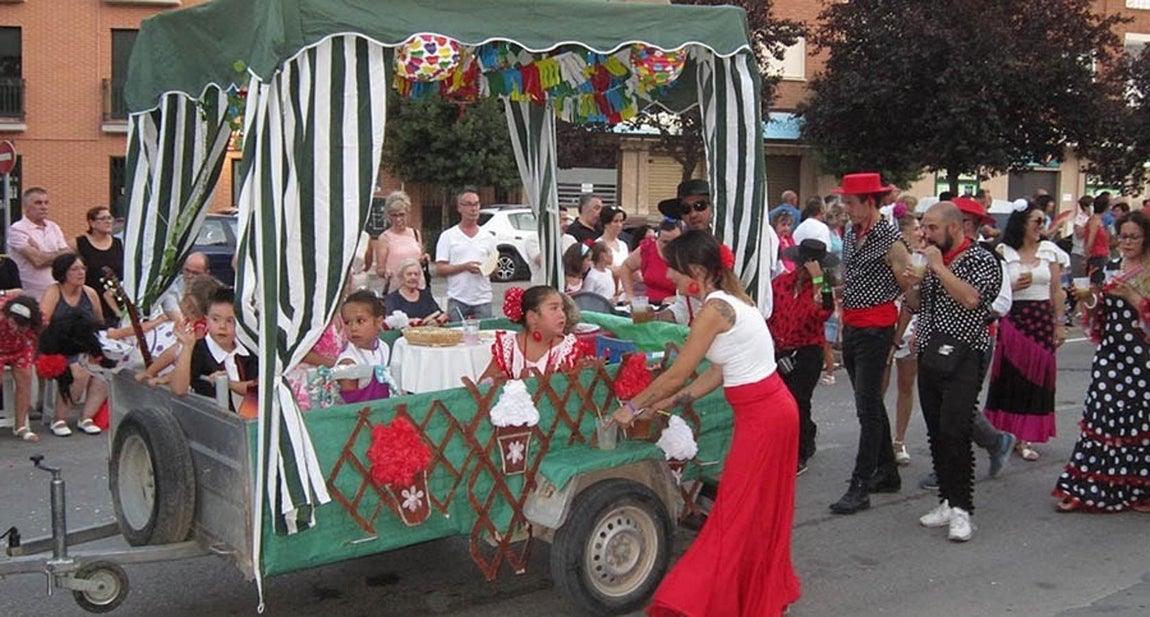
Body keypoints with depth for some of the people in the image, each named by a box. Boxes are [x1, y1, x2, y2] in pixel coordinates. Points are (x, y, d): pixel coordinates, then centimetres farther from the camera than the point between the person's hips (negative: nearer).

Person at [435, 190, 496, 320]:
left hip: (483, 300, 2)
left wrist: (490, 268, -8)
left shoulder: (488, 237, 12)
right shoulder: (448, 236, 3)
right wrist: (464, 267, -15)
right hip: (457, 301, -2)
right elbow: (439, 270, -2)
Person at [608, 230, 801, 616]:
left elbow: (677, 374, -15)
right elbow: (718, 373, 12)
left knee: (736, 512, -2)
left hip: (761, 417, -10)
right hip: (774, 409, 10)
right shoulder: (729, 299, 10)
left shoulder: (715, 308, -18)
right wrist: (667, 404, 13)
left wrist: (633, 406, -1)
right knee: (763, 509, 19)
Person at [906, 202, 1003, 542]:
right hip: (929, 354, 7)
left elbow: (970, 299, -23)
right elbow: (915, 305, 21)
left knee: (953, 431, -14)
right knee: (936, 433, 8)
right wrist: (914, 283, 1)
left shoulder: (981, 259, -6)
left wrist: (939, 268, -16)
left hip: (961, 357, -7)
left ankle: (961, 509, -8)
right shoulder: (931, 259, 15)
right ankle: (947, 501, 16)